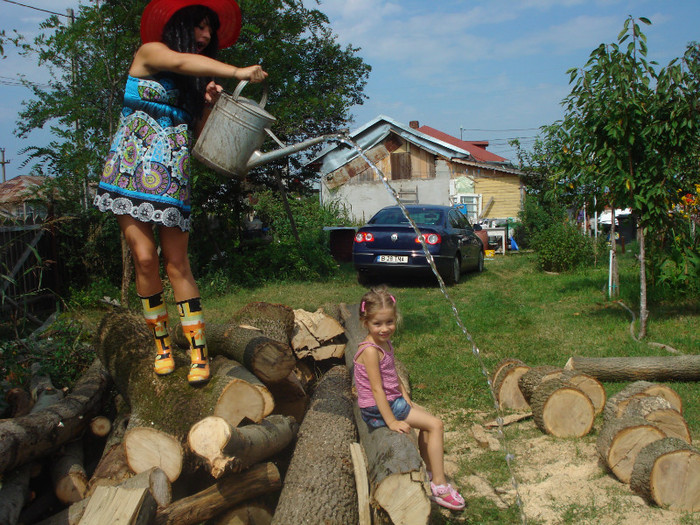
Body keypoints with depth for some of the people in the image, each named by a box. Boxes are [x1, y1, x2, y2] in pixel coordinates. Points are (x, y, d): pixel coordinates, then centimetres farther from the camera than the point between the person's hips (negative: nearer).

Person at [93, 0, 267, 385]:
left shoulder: (196, 80, 20)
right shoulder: (150, 51, 5)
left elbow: (196, 135, 13)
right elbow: (180, 62, -19)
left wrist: (209, 104, -3)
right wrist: (237, 72, -27)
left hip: (172, 176, 3)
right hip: (132, 165, -3)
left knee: (177, 265, -4)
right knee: (145, 257, -11)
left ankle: (198, 352, -5)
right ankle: (161, 344, 5)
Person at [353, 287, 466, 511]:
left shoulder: (385, 343, 6)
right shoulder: (371, 350, -24)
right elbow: (377, 389, -25)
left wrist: (407, 400, 4)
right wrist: (391, 421, -23)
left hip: (393, 400, 9)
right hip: (378, 409, -9)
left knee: (428, 421, 17)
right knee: (435, 425, -8)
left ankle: (430, 471, 28)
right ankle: (439, 485, -3)